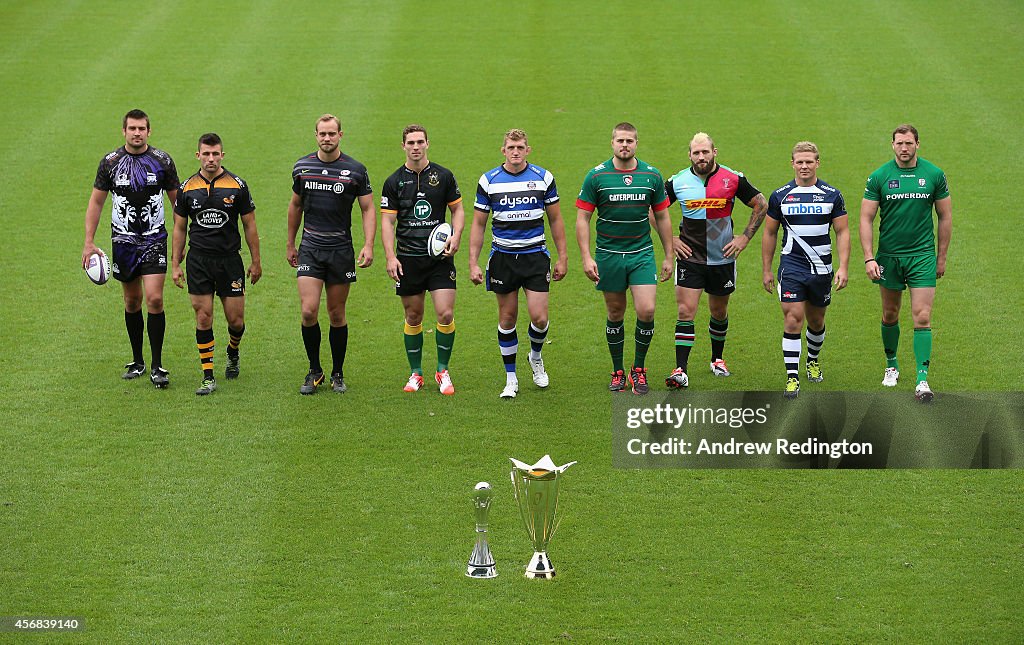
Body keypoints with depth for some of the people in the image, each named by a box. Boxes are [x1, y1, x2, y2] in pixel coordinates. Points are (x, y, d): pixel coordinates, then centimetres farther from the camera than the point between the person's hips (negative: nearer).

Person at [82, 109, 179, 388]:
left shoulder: (163, 161, -2)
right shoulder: (110, 162, -1)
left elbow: (177, 200, 8)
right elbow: (96, 202, 5)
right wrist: (89, 242, 0)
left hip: (154, 240, -1)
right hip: (123, 240, 1)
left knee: (154, 299, -11)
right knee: (132, 301, 9)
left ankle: (157, 367, -5)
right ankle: (137, 362, 22)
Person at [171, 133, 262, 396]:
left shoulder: (237, 186, -3)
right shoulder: (187, 188, 2)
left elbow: (249, 225, 4)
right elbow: (179, 228, 9)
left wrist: (256, 262, 3)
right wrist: (175, 265, 5)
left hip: (230, 259, -1)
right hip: (198, 261, 1)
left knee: (236, 320, 1)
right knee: (204, 319, -2)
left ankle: (233, 354, 34)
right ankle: (208, 376, 4)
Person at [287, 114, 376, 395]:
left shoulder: (356, 170, -2)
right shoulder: (302, 167, 5)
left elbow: (368, 209, 1)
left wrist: (368, 245, -11)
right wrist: (290, 245, 20)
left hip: (341, 250, -1)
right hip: (310, 249, 1)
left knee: (337, 315, 5)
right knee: (309, 311, -10)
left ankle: (338, 374, 18)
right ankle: (314, 371, 5)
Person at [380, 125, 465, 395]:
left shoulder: (444, 176, 4)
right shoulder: (394, 182, 2)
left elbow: (458, 209, 10)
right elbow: (387, 221, 0)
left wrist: (456, 236, -8)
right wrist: (390, 257, -11)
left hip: (440, 256, 0)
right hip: (408, 258, 0)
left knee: (445, 314, -9)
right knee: (413, 317, 6)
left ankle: (443, 371, 6)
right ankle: (416, 373, 18)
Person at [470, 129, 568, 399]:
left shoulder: (543, 178, 0)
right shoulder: (488, 181, -1)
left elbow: (555, 220, 7)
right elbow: (478, 224, 4)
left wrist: (562, 257, 4)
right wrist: (473, 263, -2)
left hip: (535, 256, 0)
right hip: (503, 257, 0)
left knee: (539, 318, -7)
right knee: (507, 318, 4)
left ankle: (536, 357, 24)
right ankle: (511, 378, 16)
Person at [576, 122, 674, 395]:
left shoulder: (652, 176, 2)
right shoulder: (597, 176, -4)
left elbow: (662, 217, 11)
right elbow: (582, 218, -2)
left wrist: (668, 256, 9)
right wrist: (586, 257, -10)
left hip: (642, 254, 1)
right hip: (608, 256, -1)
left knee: (646, 311, -11)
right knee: (615, 314, 7)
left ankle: (639, 369, 6)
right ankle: (617, 372, 22)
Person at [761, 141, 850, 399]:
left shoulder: (832, 195, 1)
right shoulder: (780, 196, 1)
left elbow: (843, 232, 2)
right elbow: (769, 233, 10)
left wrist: (843, 267, -7)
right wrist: (766, 270, 9)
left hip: (822, 269, 1)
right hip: (791, 268, -1)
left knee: (816, 320, 14)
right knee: (792, 321, -11)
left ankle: (813, 361, 41)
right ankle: (792, 378, -10)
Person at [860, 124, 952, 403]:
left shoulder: (934, 175, -3)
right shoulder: (879, 177, -4)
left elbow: (945, 216, 6)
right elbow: (866, 218, -3)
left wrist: (941, 257, 7)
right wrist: (868, 258, -12)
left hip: (923, 256, -1)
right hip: (889, 256, 1)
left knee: (922, 317, -9)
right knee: (890, 315, 13)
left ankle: (922, 379, -10)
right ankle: (891, 366, 34)